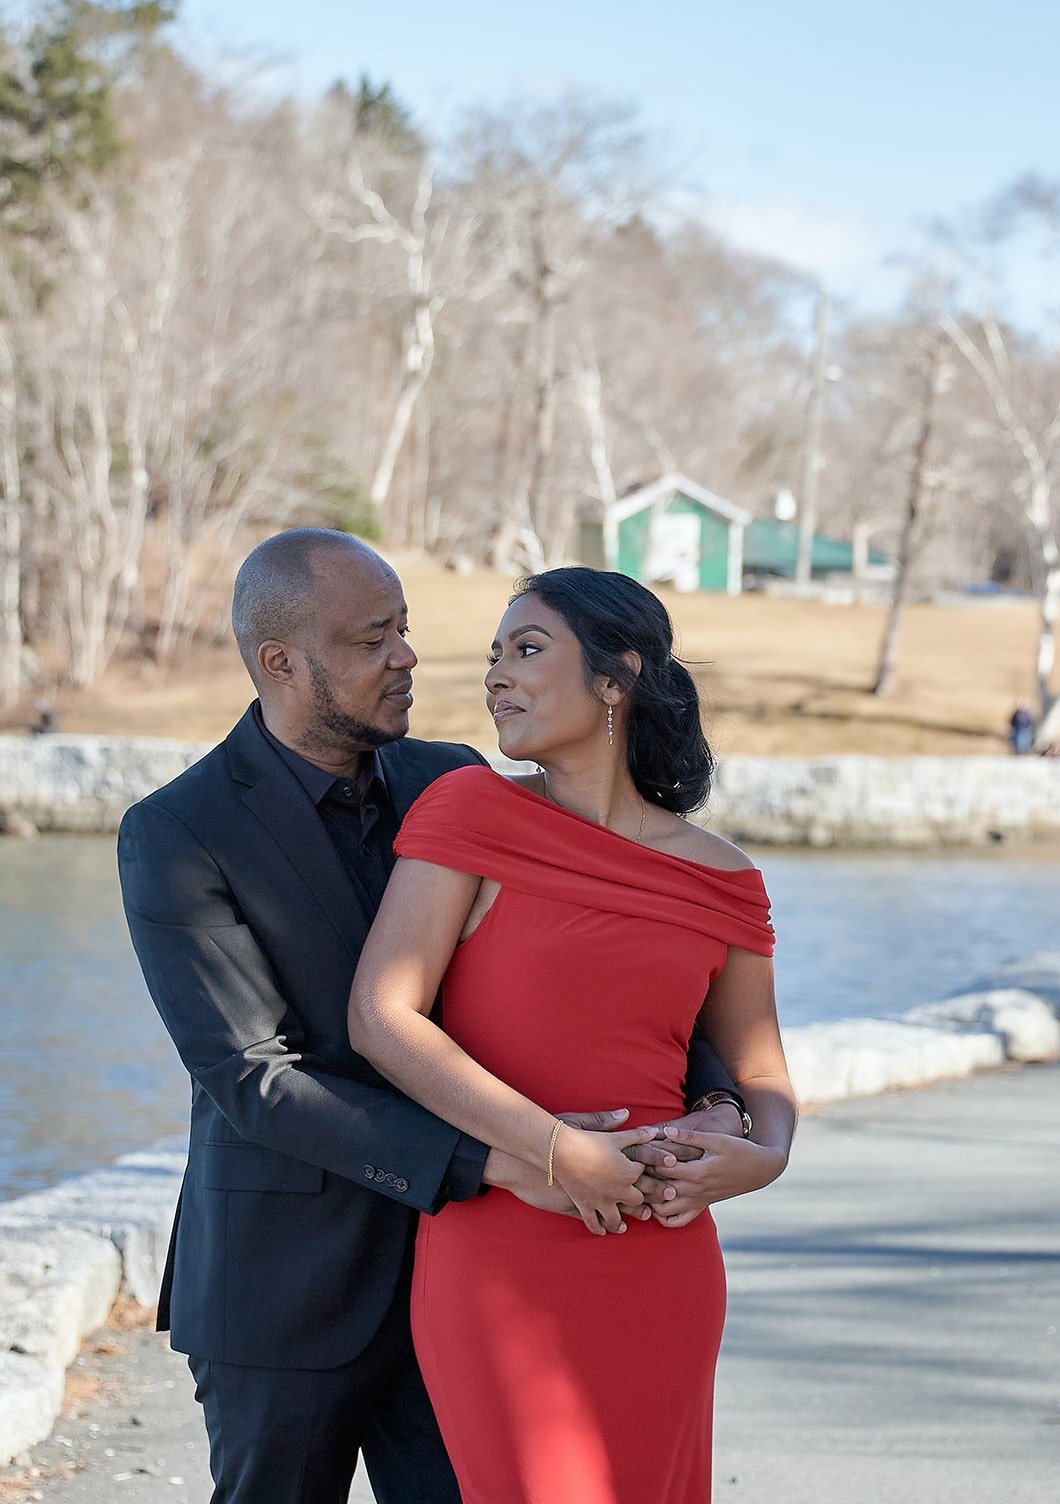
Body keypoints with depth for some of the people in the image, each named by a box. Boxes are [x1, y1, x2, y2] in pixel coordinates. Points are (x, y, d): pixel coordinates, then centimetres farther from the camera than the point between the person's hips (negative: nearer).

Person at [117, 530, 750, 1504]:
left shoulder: (453, 786, 2)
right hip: (286, 1284, -4)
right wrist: (491, 1160, -30)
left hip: (448, 1268, 4)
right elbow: (255, 1082, -21)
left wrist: (714, 1108, -15)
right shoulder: (175, 839, -14)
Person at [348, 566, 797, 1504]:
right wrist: (556, 1152, -18)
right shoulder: (472, 810, -3)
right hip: (497, 1252, -3)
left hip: (659, 1267, 3)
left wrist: (759, 1160, -8)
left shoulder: (723, 884, 6)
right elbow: (381, 1018, -11)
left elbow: (761, 1078, 15)